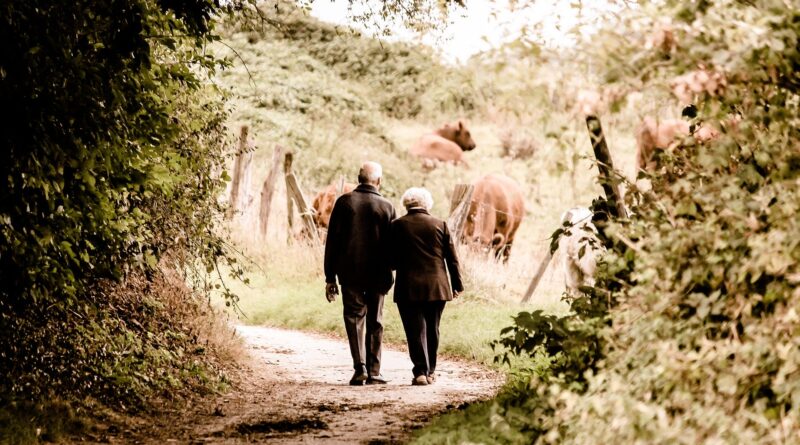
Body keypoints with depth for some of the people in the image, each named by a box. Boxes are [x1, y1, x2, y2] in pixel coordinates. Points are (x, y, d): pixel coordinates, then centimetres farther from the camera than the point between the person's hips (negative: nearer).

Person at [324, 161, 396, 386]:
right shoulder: (386, 207, -1)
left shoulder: (344, 202, -2)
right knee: (375, 322, 10)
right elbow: (393, 244, 1)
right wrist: (388, 271, 13)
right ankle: (373, 371, 9)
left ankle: (360, 367, -9)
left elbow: (332, 241, -2)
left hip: (350, 273, 0)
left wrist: (330, 277, 3)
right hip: (378, 275, 0)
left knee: (354, 317, 6)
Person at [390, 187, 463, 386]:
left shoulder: (397, 226, -3)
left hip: (409, 288, -2)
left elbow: (392, 260, -2)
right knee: (432, 330, 14)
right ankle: (430, 371, 21)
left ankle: (420, 372, -9)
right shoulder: (440, 224, 2)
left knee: (416, 330, 0)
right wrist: (457, 285, 12)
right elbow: (452, 258, 4)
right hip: (437, 287, 2)